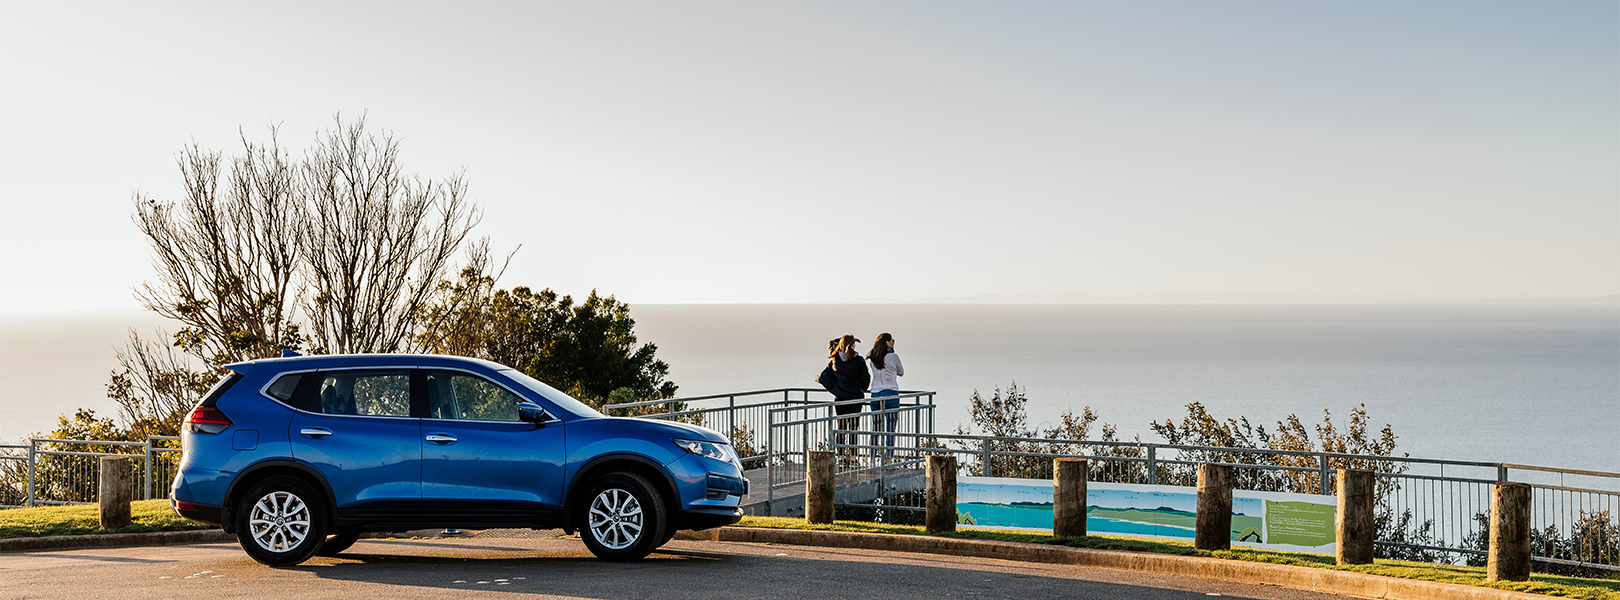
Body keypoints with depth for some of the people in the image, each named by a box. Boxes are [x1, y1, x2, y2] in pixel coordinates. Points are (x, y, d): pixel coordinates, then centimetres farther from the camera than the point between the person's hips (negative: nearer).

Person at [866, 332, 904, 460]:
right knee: (890, 429, 0)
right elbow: (901, 373, 7)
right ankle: (888, 457, -3)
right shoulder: (893, 357, -9)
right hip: (891, 394, -5)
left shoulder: (873, 358, 5)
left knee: (875, 427, 9)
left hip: (875, 394, 5)